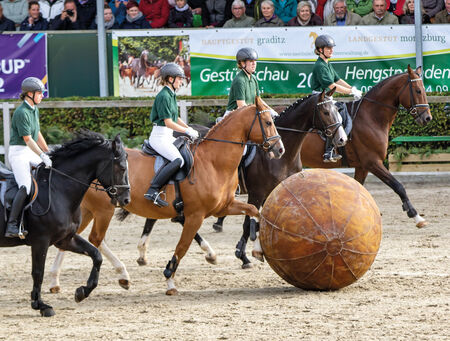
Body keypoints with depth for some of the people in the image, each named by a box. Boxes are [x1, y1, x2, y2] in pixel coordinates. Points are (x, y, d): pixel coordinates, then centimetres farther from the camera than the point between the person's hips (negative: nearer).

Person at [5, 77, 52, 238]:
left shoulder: (34, 109, 12)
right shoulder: (22, 112, -18)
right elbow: (28, 139, -20)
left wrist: (48, 153, 20)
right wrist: (43, 156, -23)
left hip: (31, 152, 10)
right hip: (18, 152, -10)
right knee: (25, 187, -23)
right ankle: (12, 226, -28)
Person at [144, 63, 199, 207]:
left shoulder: (171, 95, 15)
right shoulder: (163, 96, -16)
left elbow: (175, 118, 25)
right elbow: (168, 122, -19)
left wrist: (189, 128, 12)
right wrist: (188, 131, -14)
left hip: (168, 136, 10)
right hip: (159, 137, -10)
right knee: (178, 160, -27)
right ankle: (152, 191, -30)